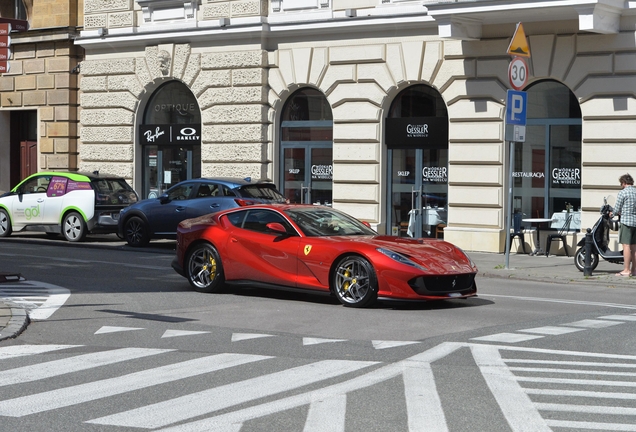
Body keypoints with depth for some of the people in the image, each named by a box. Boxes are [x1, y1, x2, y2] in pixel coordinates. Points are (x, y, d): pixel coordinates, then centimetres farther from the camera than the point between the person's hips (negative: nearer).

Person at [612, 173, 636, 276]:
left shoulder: (622, 193, -7)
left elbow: (617, 210, -5)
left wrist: (613, 213, 17)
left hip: (626, 221, -7)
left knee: (626, 245, -7)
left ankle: (626, 270, -9)